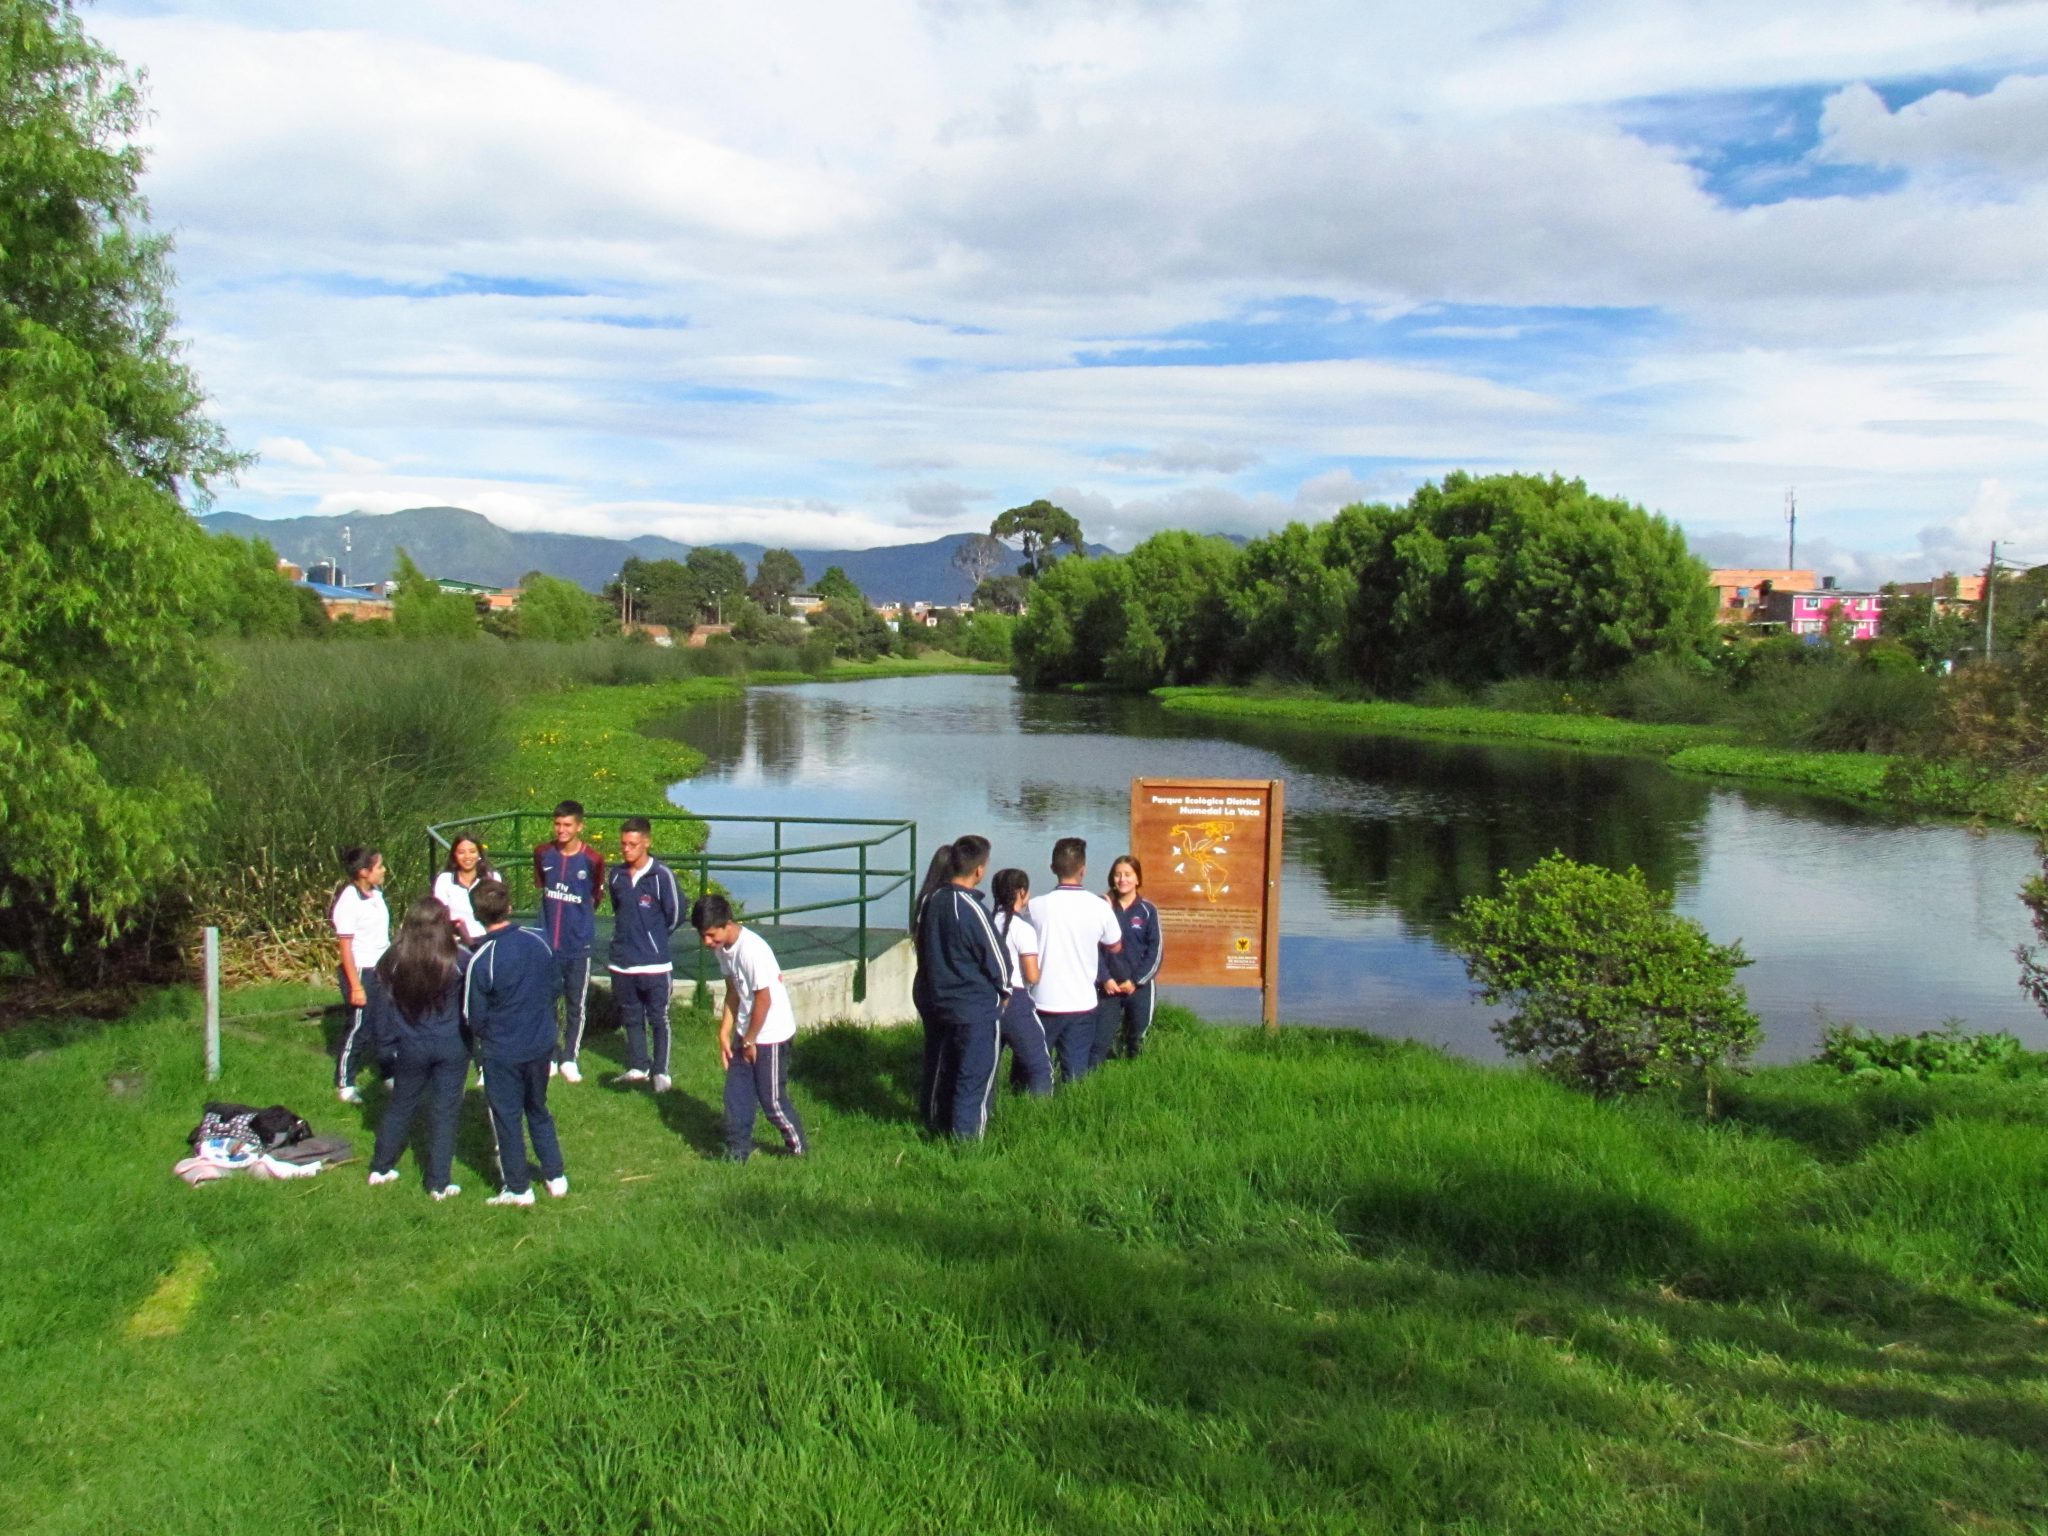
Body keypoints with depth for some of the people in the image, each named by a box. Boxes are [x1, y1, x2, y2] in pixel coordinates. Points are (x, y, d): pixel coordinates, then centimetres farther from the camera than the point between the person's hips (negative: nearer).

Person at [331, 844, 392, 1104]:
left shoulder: (376, 893, 5)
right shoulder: (349, 901, -17)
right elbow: (345, 946, -16)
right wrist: (355, 986, -17)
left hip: (382, 969, 7)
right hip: (361, 972, -7)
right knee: (360, 1029, 2)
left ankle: (390, 1074, 26)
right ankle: (344, 1085, 17)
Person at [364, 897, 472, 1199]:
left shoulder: (394, 961, -9)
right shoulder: (460, 960, -15)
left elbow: (381, 1008, 0)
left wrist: (387, 1044, 7)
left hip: (412, 1048, 2)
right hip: (452, 1048, -1)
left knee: (400, 1106, 21)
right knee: (444, 1112, 8)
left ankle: (380, 1168, 33)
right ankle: (438, 1184, 14)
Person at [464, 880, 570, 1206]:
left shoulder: (480, 959, -21)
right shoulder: (537, 942, -8)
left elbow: (473, 1017, -13)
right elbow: (556, 984, 5)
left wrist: (485, 1035, 8)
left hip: (502, 1052, -5)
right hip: (541, 1044, 5)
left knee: (507, 1118, 11)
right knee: (538, 1110, 23)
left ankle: (518, 1189, 21)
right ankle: (556, 1176, 28)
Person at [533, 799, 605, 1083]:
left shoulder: (592, 859, -11)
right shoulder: (543, 853, -2)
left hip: (578, 943, -2)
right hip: (547, 941, 2)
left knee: (576, 1005, 7)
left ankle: (569, 1058, 20)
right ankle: (549, 1056, 23)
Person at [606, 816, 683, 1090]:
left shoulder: (662, 875, -13)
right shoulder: (616, 876, 3)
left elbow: (675, 915, -5)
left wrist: (655, 935, 7)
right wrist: (627, 936, 13)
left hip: (654, 961, -5)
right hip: (622, 961, 5)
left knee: (659, 1018, 5)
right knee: (631, 1016, 15)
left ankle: (661, 1071, 15)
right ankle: (638, 1066, 27)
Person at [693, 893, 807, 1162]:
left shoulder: (752, 949, -28)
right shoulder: (722, 947, -2)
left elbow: (763, 999, -23)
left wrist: (749, 1041, -13)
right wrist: (724, 1034, 4)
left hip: (771, 1034, -8)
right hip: (746, 1032, 8)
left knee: (771, 1098, 2)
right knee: (737, 1092, 9)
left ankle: (799, 1149, 21)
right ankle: (737, 1150, 20)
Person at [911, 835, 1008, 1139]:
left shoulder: (929, 901, -1)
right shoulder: (971, 909, -23)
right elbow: (995, 956, -14)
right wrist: (1004, 990, 4)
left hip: (935, 998, 8)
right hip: (976, 1008, -7)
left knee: (939, 1069, 20)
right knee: (974, 1075, 4)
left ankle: (937, 1125, 33)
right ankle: (966, 1134, 8)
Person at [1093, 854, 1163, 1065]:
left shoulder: (1148, 911, 0)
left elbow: (1156, 950, -2)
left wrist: (1136, 981, -9)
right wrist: (1105, 978, -11)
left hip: (1139, 987, 1)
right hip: (1109, 986, -1)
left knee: (1137, 1038, 10)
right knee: (1100, 1039, -5)